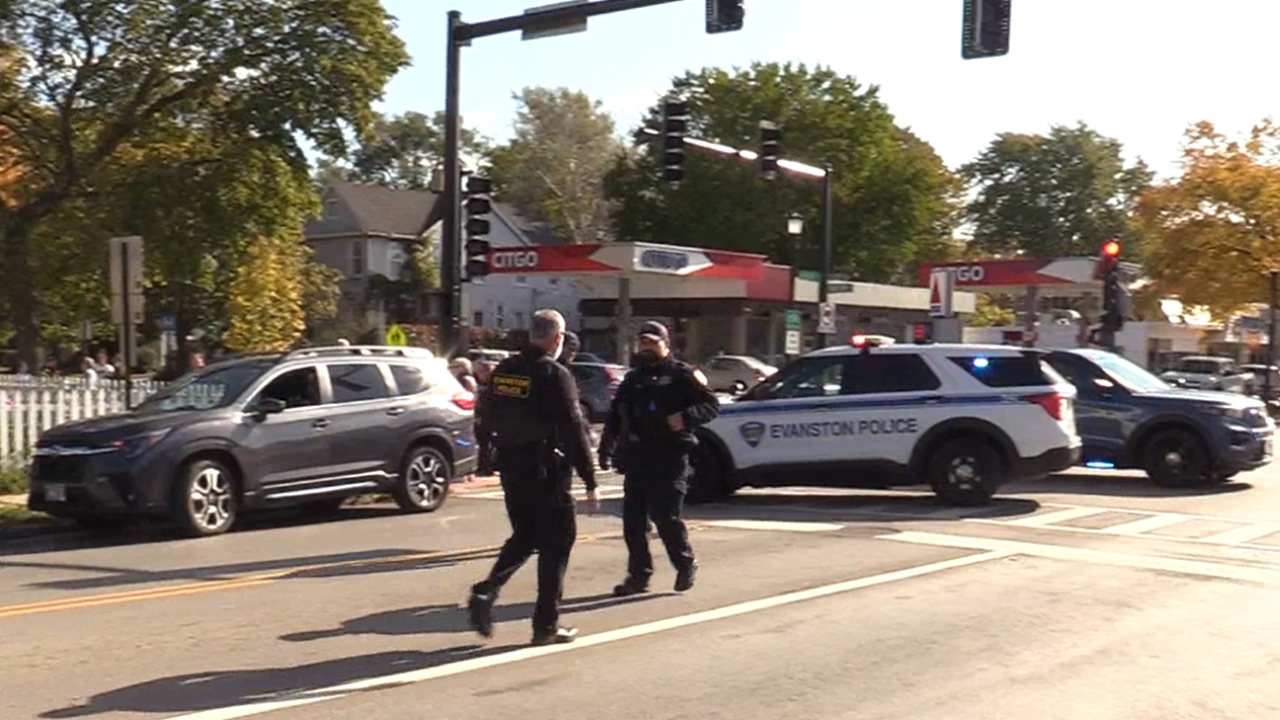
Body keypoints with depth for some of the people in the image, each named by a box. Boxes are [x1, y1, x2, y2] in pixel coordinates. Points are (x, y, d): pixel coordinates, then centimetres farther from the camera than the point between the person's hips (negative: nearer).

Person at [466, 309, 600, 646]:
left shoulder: (503, 370, 7)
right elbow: (574, 431, -15)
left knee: (523, 537, 20)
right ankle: (546, 624, 8)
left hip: (511, 468, 7)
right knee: (555, 543, 5)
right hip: (547, 472, -7)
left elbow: (489, 421, 14)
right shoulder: (555, 375, -14)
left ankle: (485, 592, 1)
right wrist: (590, 482, -12)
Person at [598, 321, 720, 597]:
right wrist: (607, 449, 11)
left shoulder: (681, 375, 0)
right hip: (636, 460, 6)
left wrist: (686, 417, -23)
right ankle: (638, 574, 12)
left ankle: (685, 565, 17)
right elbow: (615, 416, 22)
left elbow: (712, 404, -4)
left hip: (669, 461, -6)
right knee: (633, 520, 3)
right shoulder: (633, 379, 19)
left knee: (667, 517, -5)